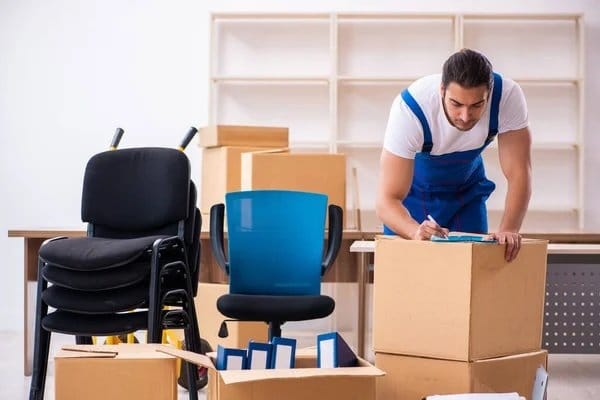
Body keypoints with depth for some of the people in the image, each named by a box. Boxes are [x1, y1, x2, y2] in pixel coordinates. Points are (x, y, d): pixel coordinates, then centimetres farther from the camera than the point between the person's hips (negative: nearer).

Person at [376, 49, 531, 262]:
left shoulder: (508, 96, -32)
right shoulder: (409, 108, -38)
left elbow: (519, 174, -28)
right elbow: (386, 200, -39)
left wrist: (508, 230, -44)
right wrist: (415, 231, -59)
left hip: (468, 189, 2)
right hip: (415, 190, -2)